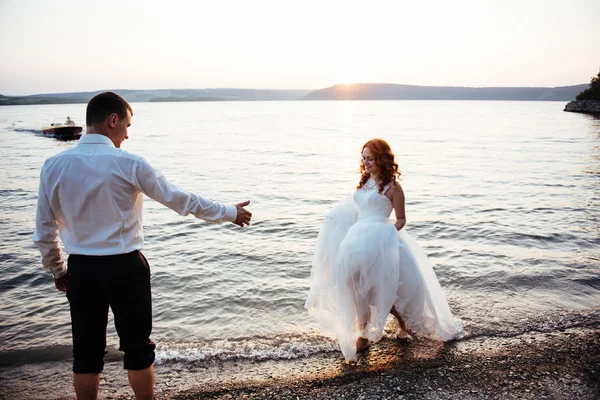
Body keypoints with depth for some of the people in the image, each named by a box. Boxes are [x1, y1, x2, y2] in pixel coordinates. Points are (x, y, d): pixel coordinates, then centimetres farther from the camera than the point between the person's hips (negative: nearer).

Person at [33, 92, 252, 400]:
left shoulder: (53, 166, -2)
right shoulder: (129, 164, -13)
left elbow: (44, 231, 4)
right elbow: (180, 200, -8)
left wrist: (57, 270, 19)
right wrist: (230, 213, 4)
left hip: (80, 269, 4)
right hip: (124, 268, -3)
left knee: (86, 352, 16)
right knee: (137, 348, 12)